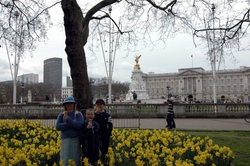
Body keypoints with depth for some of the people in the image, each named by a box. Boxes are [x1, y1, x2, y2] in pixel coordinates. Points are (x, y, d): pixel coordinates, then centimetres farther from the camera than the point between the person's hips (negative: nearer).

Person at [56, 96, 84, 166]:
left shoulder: (78, 114, 2)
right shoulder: (61, 115, 7)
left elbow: (79, 125, -14)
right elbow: (58, 127, -5)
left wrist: (68, 119, -17)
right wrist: (72, 123, -12)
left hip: (76, 139, -1)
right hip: (65, 140, 1)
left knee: (77, 159, 5)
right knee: (65, 160, 1)